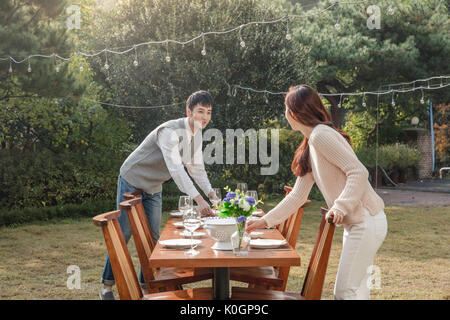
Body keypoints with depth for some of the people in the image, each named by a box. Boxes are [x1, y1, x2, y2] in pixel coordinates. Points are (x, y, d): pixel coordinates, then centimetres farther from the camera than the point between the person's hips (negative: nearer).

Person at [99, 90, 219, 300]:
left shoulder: (196, 134, -1)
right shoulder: (170, 132, -30)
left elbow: (196, 168, 6)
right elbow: (176, 168, -41)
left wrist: (212, 195, -7)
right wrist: (198, 199, -48)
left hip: (153, 188, 8)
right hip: (132, 182, -7)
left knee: (152, 237, 6)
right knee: (123, 235, -1)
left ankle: (145, 284, 17)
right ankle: (107, 285, 12)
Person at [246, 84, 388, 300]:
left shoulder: (321, 135, -15)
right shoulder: (309, 146, 15)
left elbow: (359, 172, -22)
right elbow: (297, 196, 17)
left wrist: (341, 206, -27)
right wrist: (265, 221, 16)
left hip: (366, 223, -10)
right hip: (355, 224, 10)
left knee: (344, 292, -6)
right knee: (356, 289, 17)